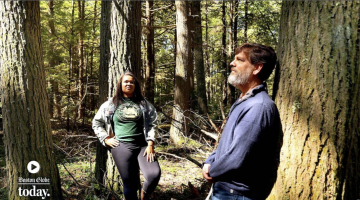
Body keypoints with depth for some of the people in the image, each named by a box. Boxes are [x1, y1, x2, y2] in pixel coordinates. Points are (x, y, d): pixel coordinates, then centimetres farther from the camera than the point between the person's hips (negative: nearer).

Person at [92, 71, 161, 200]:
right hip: (121, 146, -1)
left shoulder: (143, 103, 11)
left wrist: (150, 145, -4)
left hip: (142, 145, 1)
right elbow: (96, 123, 16)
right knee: (130, 183, -2)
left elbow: (151, 125, 7)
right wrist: (106, 139, 4)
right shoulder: (111, 104, 9)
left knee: (154, 174, -19)